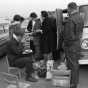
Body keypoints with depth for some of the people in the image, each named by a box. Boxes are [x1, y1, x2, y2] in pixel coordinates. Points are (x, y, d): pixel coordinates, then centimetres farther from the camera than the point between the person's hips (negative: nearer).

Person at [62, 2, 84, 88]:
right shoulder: (80, 18, 7)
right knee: (75, 63, 19)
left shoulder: (70, 20, -22)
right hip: (77, 43, 9)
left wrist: (65, 44, -8)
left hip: (71, 45, -9)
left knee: (72, 65, 0)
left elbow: (68, 36, -22)